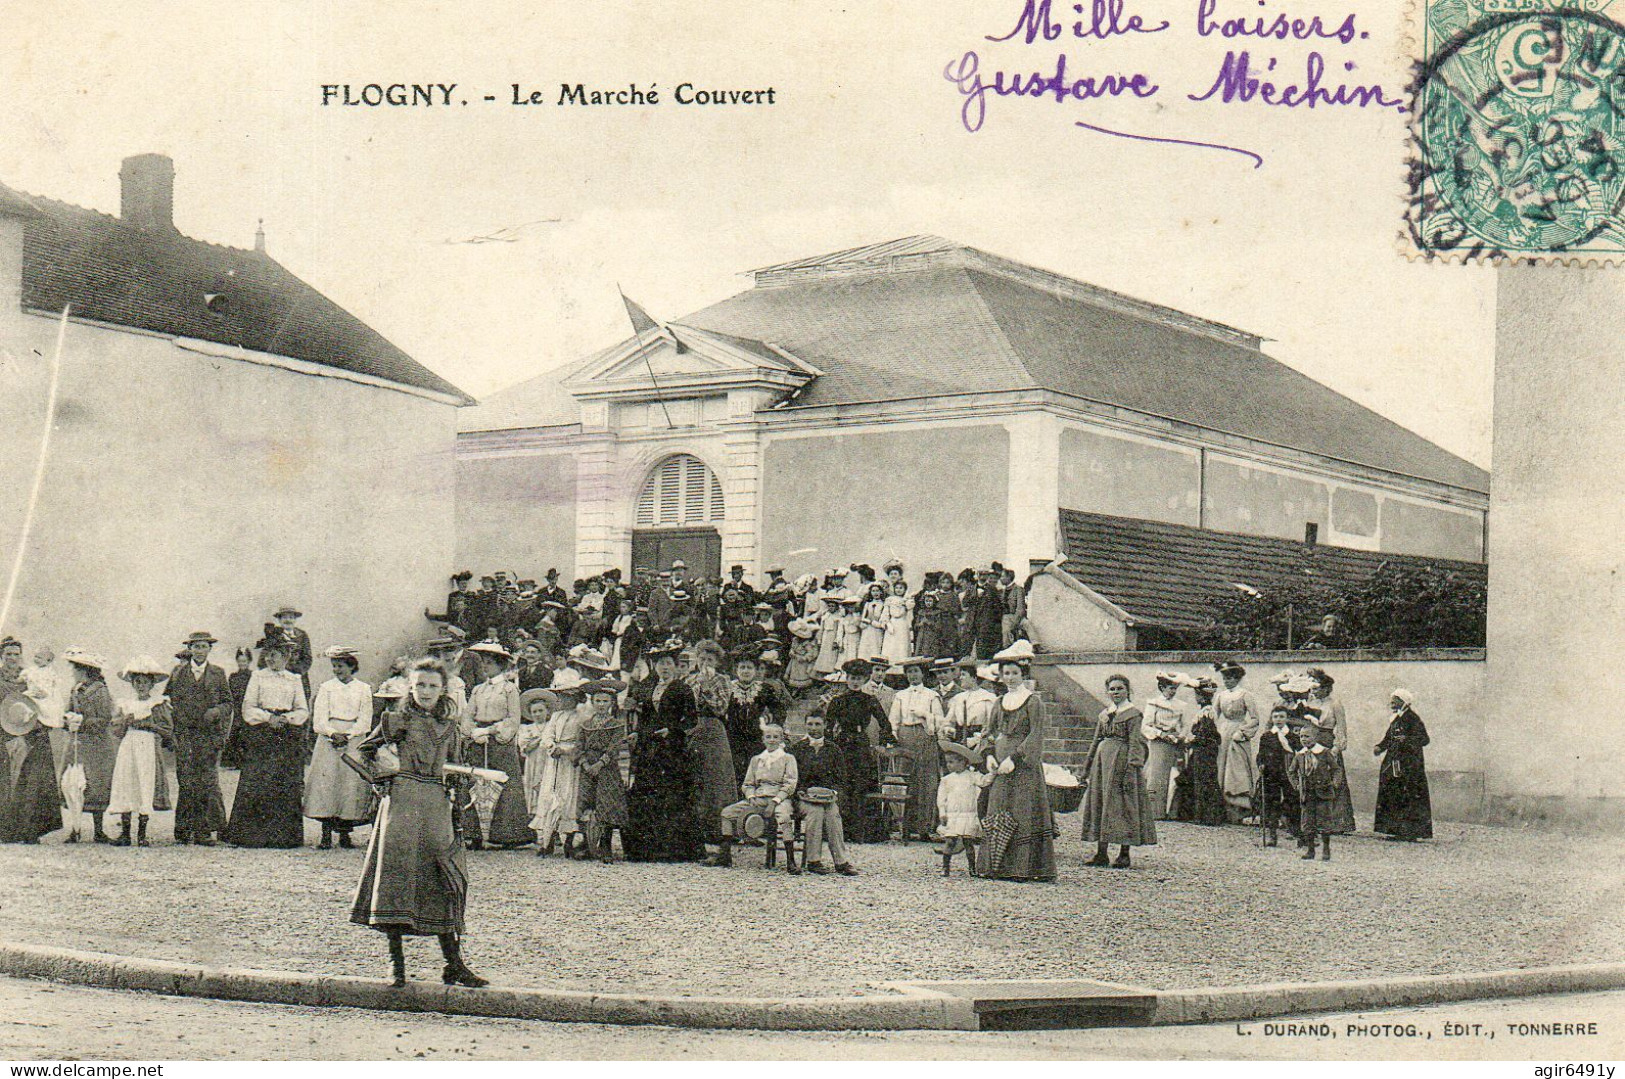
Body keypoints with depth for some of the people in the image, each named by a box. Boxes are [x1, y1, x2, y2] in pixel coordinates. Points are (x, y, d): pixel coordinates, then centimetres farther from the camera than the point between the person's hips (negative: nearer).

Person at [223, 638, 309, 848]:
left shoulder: (294, 680, 13)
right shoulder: (258, 677, 9)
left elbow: (303, 711, 10)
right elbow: (248, 708, 3)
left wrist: (285, 718, -8)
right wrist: (267, 717, -12)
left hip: (289, 735, 2)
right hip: (261, 734, -2)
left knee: (286, 786, -3)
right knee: (256, 783, -8)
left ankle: (283, 835, 1)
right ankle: (251, 834, -5)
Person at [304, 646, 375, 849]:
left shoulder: (364, 689, 8)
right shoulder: (326, 688, 10)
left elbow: (365, 722, 2)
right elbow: (318, 720, 3)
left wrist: (347, 736, -11)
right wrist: (333, 734, -14)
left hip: (354, 742, 0)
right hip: (328, 742, 0)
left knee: (352, 785, -5)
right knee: (326, 784, -7)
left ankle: (344, 834, 0)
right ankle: (326, 834, -6)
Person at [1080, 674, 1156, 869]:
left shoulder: (1133, 714, -5)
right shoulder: (1104, 714, 15)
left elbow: (1135, 744, -12)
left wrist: (1131, 770, -21)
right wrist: (1087, 769, 16)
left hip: (1122, 760, -7)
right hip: (1102, 760, 7)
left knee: (1121, 805, -5)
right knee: (1098, 803, 5)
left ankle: (1124, 854, 2)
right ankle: (1101, 853, 9)